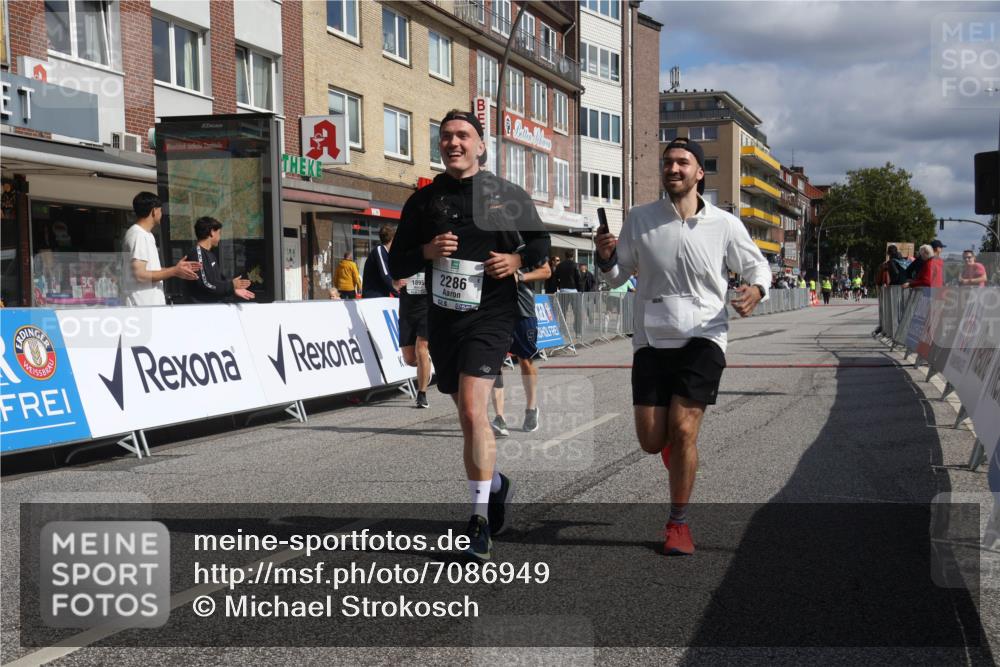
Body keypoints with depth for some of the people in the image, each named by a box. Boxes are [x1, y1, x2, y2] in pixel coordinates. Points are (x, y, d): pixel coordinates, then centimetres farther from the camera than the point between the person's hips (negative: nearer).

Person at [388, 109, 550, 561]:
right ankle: (495, 484, 41)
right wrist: (427, 252, -11)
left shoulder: (507, 195, 2)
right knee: (467, 416, 15)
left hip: (490, 315, -4)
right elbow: (395, 265, 9)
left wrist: (518, 259, -8)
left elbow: (541, 241, 13)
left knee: (472, 410, -19)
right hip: (443, 317, 4)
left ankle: (480, 520, -12)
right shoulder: (423, 201, 8)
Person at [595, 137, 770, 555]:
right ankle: (673, 442, 40)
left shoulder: (725, 225, -3)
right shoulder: (640, 219, 0)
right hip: (652, 340, 2)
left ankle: (678, 523, 6)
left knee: (683, 430, -13)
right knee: (651, 441, 0)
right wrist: (606, 258, -14)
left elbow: (757, 264, 11)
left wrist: (756, 289, -12)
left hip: (703, 338, -2)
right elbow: (618, 275, 9)